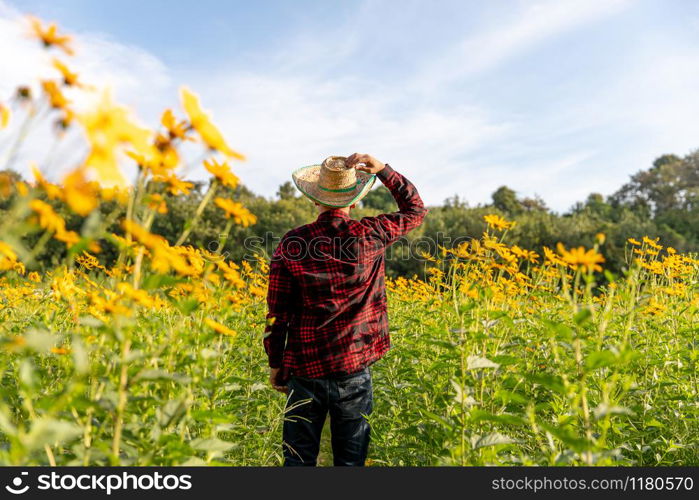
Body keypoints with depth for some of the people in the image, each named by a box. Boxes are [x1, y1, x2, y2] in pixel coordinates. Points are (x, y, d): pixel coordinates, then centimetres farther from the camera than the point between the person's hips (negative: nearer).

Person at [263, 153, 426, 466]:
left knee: (299, 458, 13)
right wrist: (383, 170, 5)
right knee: (351, 459, 14)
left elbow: (277, 312, -3)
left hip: (305, 368, 0)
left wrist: (276, 364, 9)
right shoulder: (370, 236, -7)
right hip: (354, 369, 0)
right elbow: (416, 210, 11)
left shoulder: (292, 243, -7)